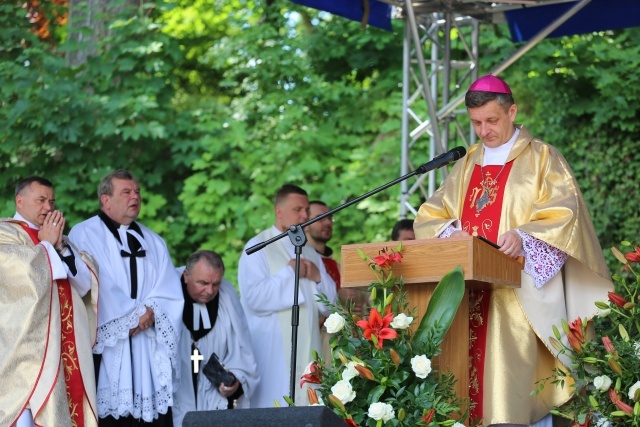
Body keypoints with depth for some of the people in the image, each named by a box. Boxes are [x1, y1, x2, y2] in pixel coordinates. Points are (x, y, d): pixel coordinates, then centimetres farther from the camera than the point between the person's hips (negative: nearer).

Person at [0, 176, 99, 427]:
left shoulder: (57, 237, 22)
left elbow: (86, 282, 10)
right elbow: (27, 276, -17)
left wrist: (61, 246, -1)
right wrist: (46, 244, -3)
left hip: (67, 348, 7)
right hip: (27, 346, -6)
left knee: (66, 407, 1)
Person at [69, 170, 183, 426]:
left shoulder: (154, 242, 21)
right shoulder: (84, 236, 4)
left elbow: (170, 293, 10)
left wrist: (151, 312, -10)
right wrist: (134, 315, -8)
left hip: (150, 355, 4)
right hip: (106, 347, -4)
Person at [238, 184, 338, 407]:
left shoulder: (310, 253, 19)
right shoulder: (258, 248, 0)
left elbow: (329, 305, 15)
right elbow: (254, 297, -15)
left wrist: (318, 277, -2)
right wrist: (290, 272, -9)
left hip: (307, 349, 6)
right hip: (272, 352, -6)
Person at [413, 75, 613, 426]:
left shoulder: (542, 159, 4)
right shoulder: (468, 164, 19)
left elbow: (565, 217, -7)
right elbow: (430, 216, 15)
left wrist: (524, 237, -25)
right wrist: (451, 232, -7)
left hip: (520, 293, -5)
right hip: (470, 293, 5)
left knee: (509, 390, -16)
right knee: (470, 378, -2)